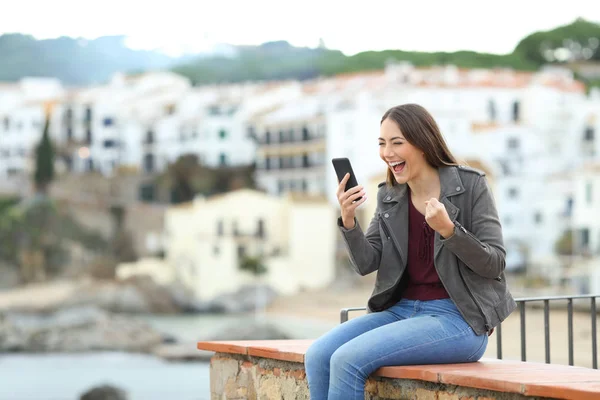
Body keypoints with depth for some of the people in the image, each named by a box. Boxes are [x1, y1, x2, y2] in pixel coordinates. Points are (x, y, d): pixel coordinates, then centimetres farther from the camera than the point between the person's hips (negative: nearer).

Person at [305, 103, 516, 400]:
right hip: (401, 310, 6)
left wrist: (447, 229, -24)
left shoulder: (470, 185, -5)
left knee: (348, 359, -24)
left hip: (457, 319, -6)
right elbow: (366, 264, 2)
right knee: (317, 356, -17)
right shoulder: (389, 196, 10)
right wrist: (348, 220, -15)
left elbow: (494, 264, -8)